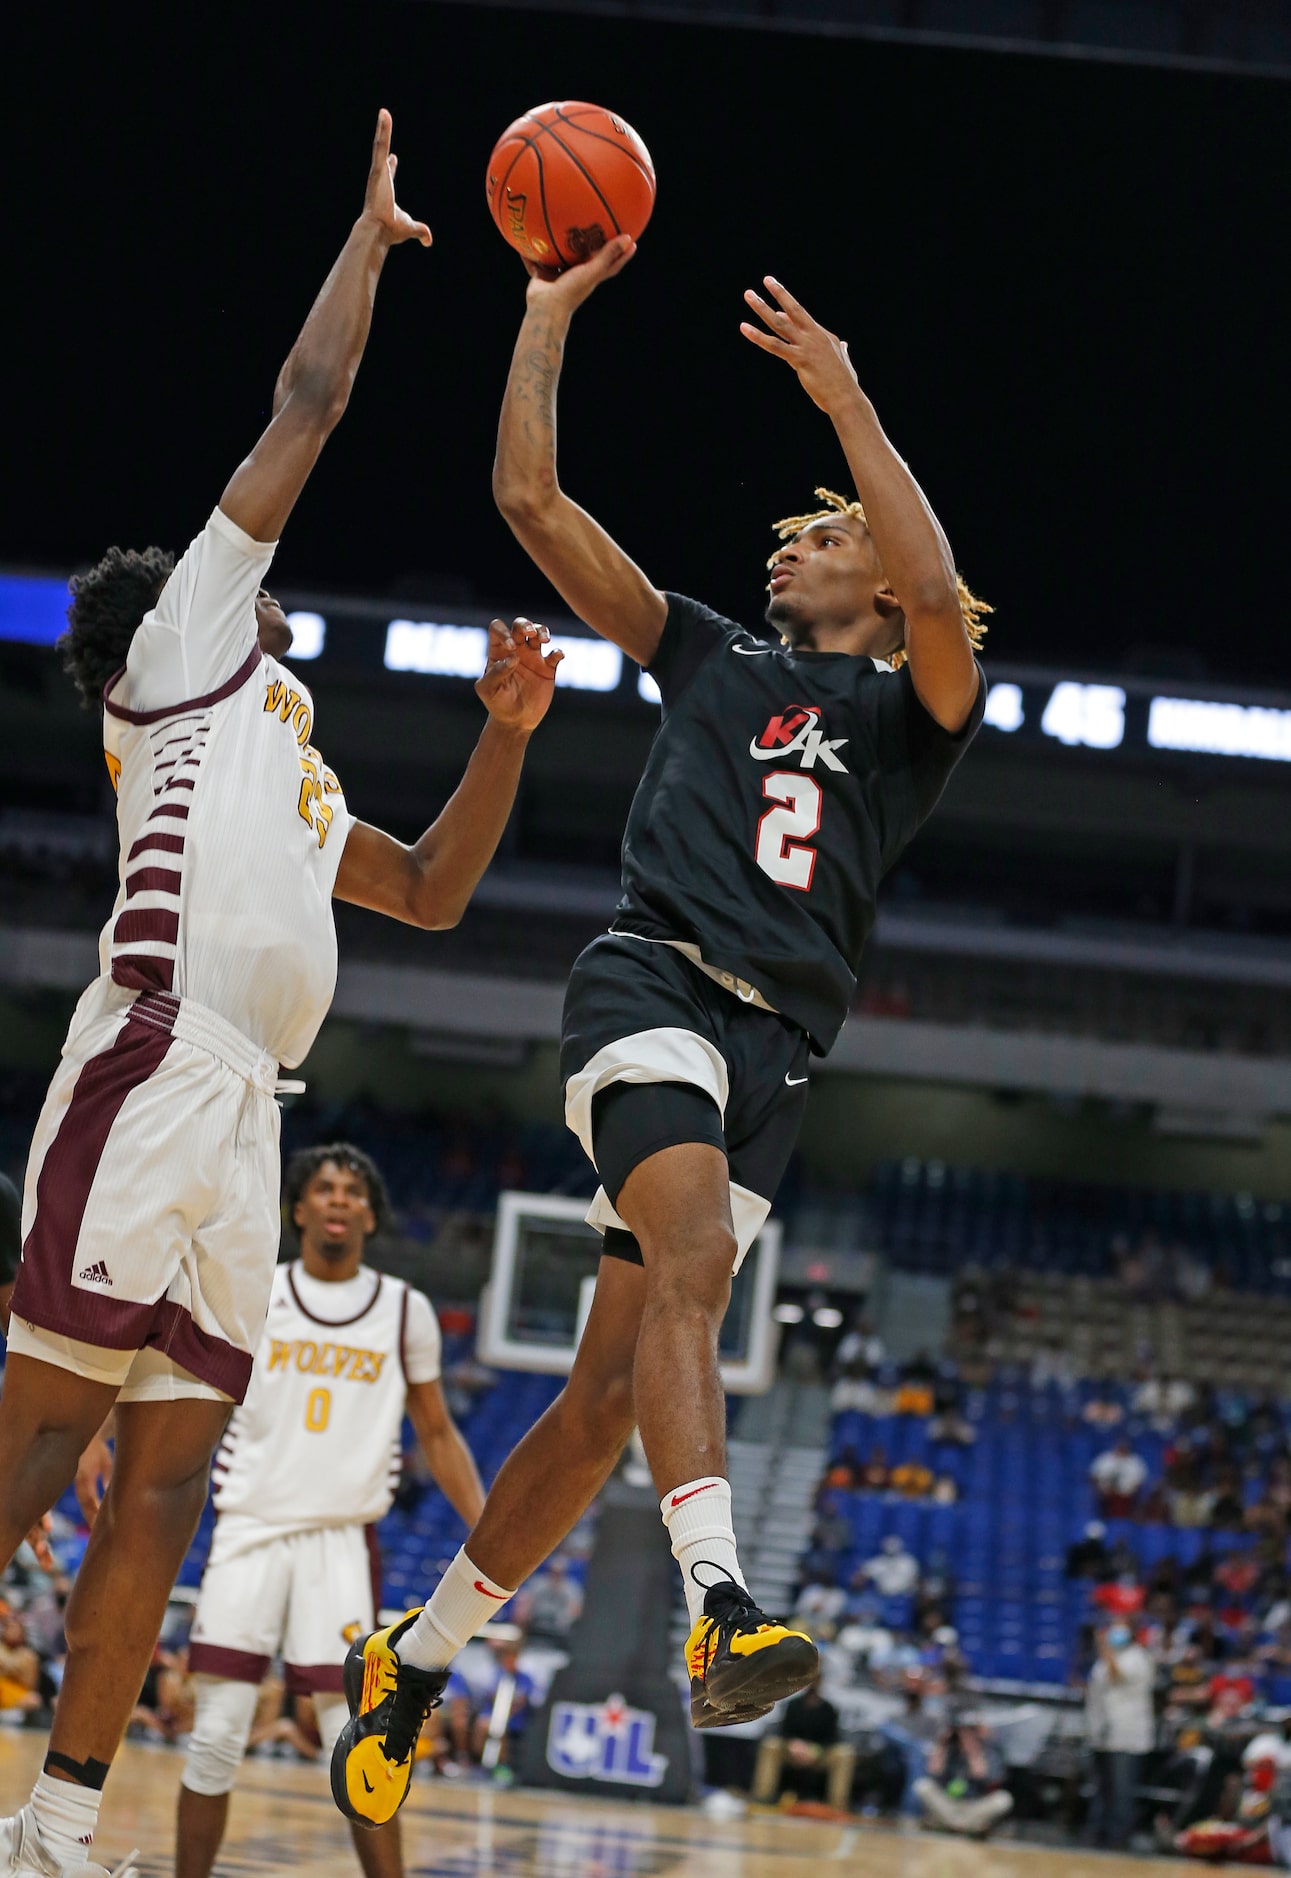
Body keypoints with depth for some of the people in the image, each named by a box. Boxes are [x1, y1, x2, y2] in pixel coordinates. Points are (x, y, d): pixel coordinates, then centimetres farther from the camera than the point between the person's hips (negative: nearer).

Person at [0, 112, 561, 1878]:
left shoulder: (283, 765, 33)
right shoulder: (184, 641, 12)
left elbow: (433, 890, 38)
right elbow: (304, 406, 9)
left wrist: (505, 730, 27)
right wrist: (372, 229, 18)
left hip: (240, 1118, 9)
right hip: (157, 1069, -9)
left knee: (163, 1481, 3)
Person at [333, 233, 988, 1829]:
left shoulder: (909, 709, 16)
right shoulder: (707, 658, 22)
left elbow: (938, 594, -8)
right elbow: (531, 500, 19)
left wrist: (843, 399, -9)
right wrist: (549, 316, 15)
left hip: (777, 1045, 1)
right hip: (654, 979, -1)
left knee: (608, 1390, -1)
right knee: (694, 1259, -31)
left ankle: (415, 1663, 13)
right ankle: (722, 1609, -47)